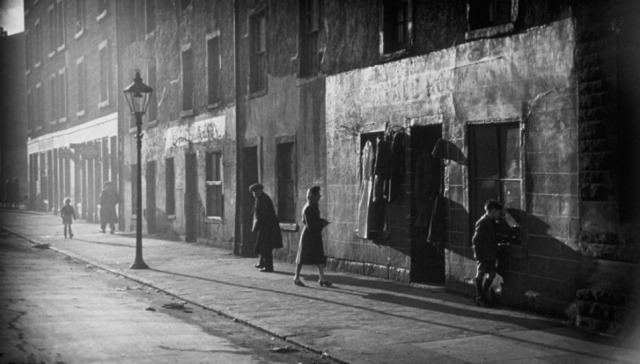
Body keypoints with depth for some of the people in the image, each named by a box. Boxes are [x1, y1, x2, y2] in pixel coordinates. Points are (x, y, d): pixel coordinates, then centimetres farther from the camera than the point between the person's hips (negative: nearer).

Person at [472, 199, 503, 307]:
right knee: (480, 275, 2)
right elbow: (476, 240, -17)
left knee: (491, 275, 10)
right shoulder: (482, 223, -17)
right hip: (483, 255, -9)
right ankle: (479, 298, 12)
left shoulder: (492, 222, 10)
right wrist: (478, 255, -19)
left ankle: (483, 296, 22)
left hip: (490, 255, 9)